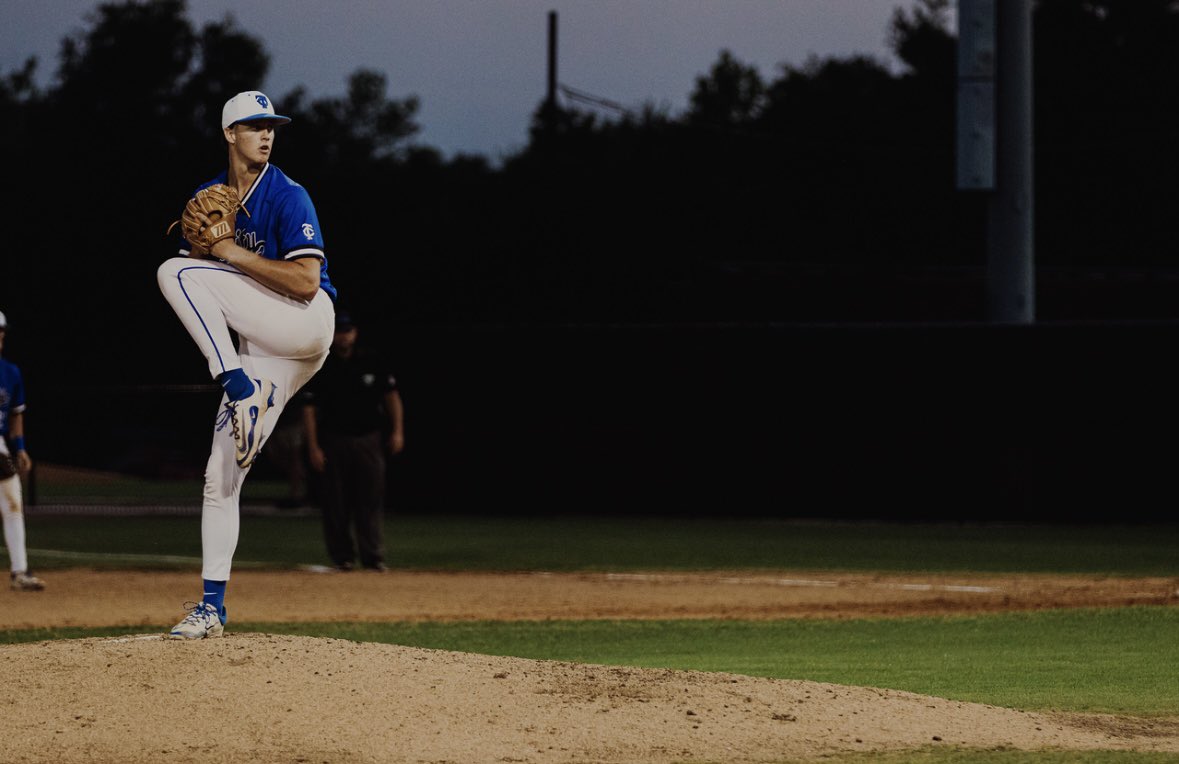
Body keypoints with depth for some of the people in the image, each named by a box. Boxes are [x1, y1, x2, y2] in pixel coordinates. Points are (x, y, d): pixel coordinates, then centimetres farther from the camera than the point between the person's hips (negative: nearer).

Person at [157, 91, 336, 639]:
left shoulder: (288, 198, -9)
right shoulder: (208, 199, 11)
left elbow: (305, 282, -19)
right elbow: (192, 261, 12)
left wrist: (232, 252, -18)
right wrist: (201, 241, -9)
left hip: (307, 324, -6)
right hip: (259, 350, 6)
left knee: (176, 274, -20)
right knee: (221, 474, -1)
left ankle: (242, 390, -20)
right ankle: (211, 607, 4)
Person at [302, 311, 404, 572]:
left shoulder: (371, 363, 6)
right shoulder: (321, 368, 0)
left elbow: (391, 395, 11)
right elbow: (309, 409, -1)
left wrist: (397, 431, 1)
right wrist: (313, 447, -9)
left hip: (368, 440, 1)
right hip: (334, 441, -1)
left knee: (371, 500, -5)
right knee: (336, 504, 1)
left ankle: (373, 557, -5)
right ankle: (342, 556, 10)